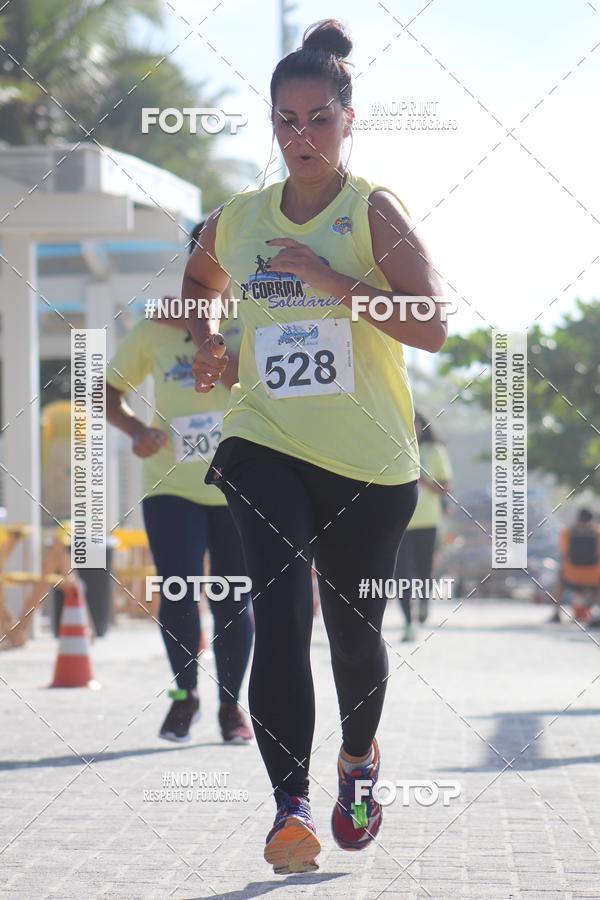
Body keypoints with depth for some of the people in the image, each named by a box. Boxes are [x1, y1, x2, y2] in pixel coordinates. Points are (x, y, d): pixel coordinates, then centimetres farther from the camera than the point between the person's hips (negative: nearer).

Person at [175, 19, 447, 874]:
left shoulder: (374, 211, -6)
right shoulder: (238, 219, 6)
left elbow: (432, 328, -17)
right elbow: (200, 277, 29)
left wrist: (329, 278, -24)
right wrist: (204, 339, 10)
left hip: (370, 460, -1)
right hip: (266, 444, 1)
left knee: (354, 633, 12)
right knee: (281, 617, -19)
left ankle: (360, 758, 41)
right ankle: (290, 804, -18)